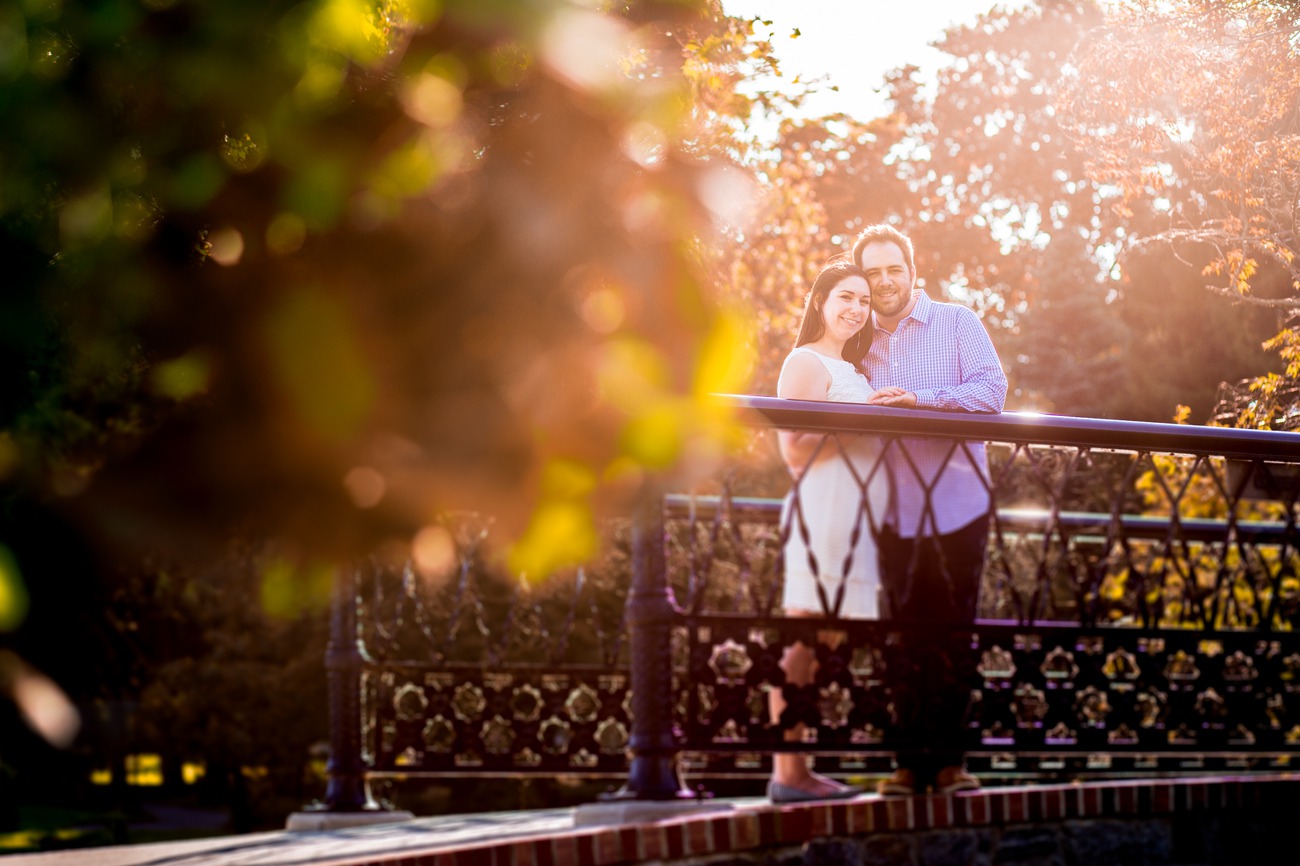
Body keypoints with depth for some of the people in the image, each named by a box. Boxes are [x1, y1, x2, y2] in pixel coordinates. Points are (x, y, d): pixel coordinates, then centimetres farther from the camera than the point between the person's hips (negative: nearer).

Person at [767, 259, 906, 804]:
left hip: (852, 520, 9)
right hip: (820, 511, -9)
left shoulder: (851, 371, 25)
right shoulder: (806, 363, -4)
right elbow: (794, 450, -13)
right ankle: (788, 773, -12)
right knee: (803, 641, -11)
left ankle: (793, 771, 5)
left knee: (811, 647, 6)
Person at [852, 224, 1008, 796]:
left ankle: (948, 759, 5)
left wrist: (921, 399, -22)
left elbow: (991, 389, -11)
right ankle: (911, 762, 4)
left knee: (953, 638, 0)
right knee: (905, 640, 1)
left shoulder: (956, 323, 4)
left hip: (957, 506, -3)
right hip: (895, 512, 3)